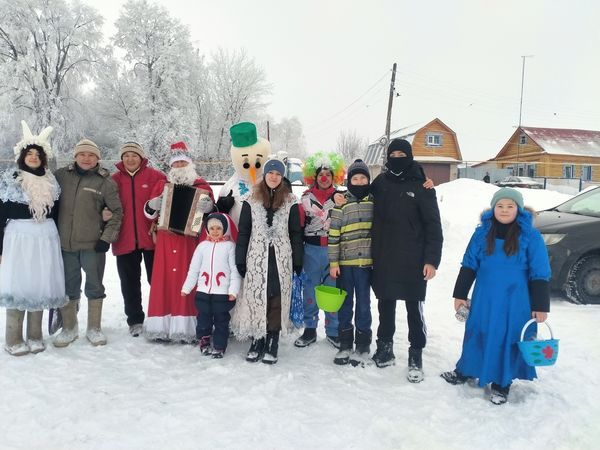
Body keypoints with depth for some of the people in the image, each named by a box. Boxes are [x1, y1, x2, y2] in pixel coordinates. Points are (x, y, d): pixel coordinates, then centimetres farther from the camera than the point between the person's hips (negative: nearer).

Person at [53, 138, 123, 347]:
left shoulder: (105, 181, -3)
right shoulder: (61, 175, 4)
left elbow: (117, 212, 0)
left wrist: (107, 237, -6)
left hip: (93, 244, -2)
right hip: (65, 243, 2)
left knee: (94, 287, 7)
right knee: (68, 287, 11)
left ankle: (94, 328, 21)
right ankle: (69, 328, 27)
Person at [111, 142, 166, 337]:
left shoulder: (156, 177, -2)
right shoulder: (114, 180, 5)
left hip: (151, 238, -2)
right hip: (125, 240, 3)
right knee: (130, 282, 11)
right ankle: (135, 320, 25)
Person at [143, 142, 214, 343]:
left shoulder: (201, 186, 8)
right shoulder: (162, 185, 14)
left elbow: (213, 212, 5)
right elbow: (149, 213, 13)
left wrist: (208, 206, -17)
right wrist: (154, 205, -8)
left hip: (189, 241, -2)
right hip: (166, 241, 2)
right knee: (164, 281, 0)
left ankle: (186, 328, 0)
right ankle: (162, 327, 6)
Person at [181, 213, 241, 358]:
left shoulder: (230, 245, -2)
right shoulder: (202, 245, 6)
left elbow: (235, 270, -6)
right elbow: (194, 269, 8)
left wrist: (233, 290, -13)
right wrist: (186, 287, 5)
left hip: (223, 292, -3)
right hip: (203, 291, 3)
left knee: (221, 321, 6)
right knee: (203, 319, 11)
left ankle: (219, 347, 20)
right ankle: (204, 342, 31)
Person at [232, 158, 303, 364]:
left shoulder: (290, 202, 5)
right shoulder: (252, 200, 5)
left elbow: (295, 233, 6)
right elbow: (243, 232, 6)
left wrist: (298, 263, 2)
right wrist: (240, 261, 1)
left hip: (281, 259, 0)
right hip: (257, 258, 0)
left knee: (277, 300, 1)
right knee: (255, 298, 2)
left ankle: (272, 344, 13)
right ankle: (257, 341, 17)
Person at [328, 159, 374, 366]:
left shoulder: (375, 202, 4)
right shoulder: (341, 204, 0)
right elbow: (333, 235, -1)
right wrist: (333, 263, -4)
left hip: (366, 261, 0)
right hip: (345, 262, 0)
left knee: (363, 304, 6)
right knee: (345, 303, 10)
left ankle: (362, 346, 19)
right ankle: (345, 344, 22)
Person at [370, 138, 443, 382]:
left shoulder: (422, 187, -4)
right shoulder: (380, 183, 6)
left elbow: (433, 226, -5)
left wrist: (431, 260, -12)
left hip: (413, 262, -3)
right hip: (383, 260, 4)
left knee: (414, 309, 4)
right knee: (385, 306, 14)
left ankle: (416, 356, 17)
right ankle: (384, 349, 29)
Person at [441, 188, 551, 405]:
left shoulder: (530, 236, -7)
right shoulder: (482, 232, 1)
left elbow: (539, 275, -4)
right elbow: (469, 266, 7)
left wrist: (540, 306, -6)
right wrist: (460, 294, 7)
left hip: (515, 301, -2)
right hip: (484, 298, 3)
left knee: (508, 339, 7)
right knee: (477, 335, 14)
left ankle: (501, 384, 24)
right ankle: (464, 371, 34)